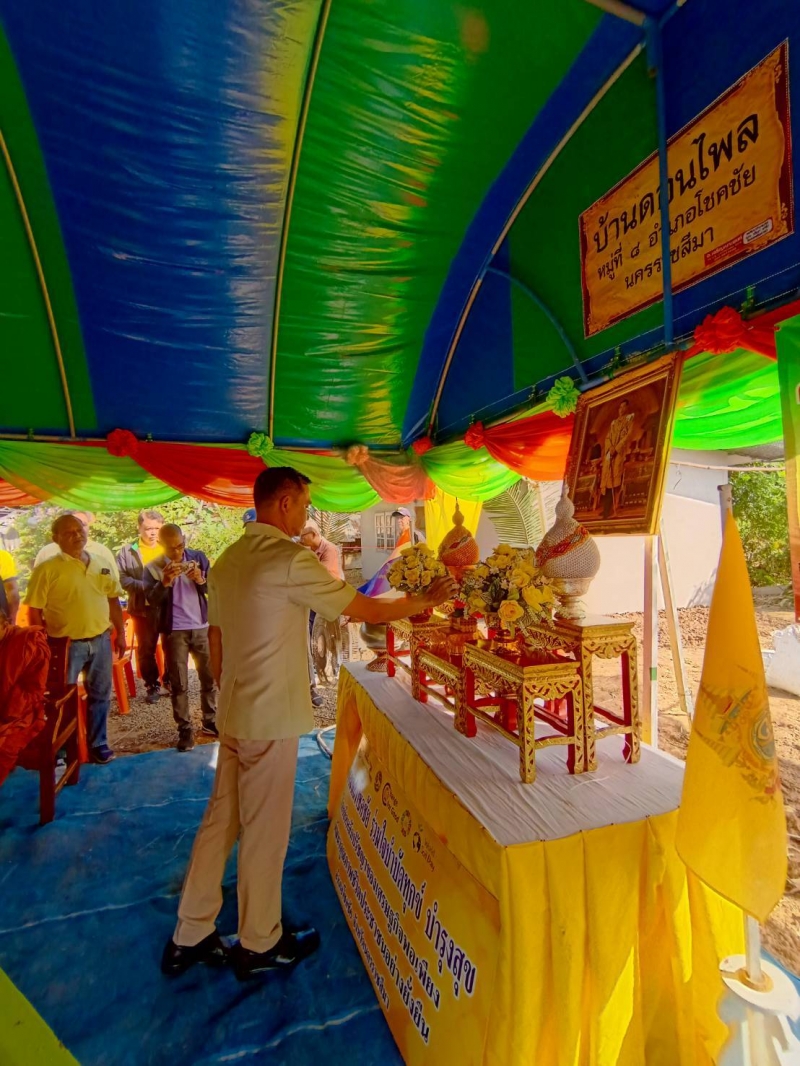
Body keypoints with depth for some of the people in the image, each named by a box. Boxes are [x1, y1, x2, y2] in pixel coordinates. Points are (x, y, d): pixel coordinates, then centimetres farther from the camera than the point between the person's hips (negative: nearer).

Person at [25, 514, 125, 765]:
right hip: (66, 644, -4)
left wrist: (120, 632, 10)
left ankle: (97, 744, 29)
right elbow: (35, 611, -8)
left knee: (100, 694, 14)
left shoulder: (102, 564, 5)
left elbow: (113, 601, 11)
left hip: (101, 640, 4)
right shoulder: (47, 569, -9)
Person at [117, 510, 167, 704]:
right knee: (146, 650, 11)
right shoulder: (128, 551, 2)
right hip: (143, 608, 0)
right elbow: (121, 577, -7)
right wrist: (143, 586, -19)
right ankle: (152, 686, 27)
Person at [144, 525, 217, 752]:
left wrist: (201, 580, -22)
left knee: (210, 677, 10)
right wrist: (165, 582, -29)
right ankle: (185, 730, 16)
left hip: (202, 627, 2)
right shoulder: (153, 568, -3)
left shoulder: (198, 558, 0)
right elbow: (151, 600, -13)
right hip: (174, 631, -2)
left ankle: (210, 722, 25)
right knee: (179, 684, 5)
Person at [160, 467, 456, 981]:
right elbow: (367, 609, -16)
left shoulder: (228, 559, 8)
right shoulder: (290, 559, -19)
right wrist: (426, 600, -2)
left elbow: (217, 644, 13)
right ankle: (260, 945, 31)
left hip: (234, 714, 8)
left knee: (222, 820, 19)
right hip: (271, 718, -8)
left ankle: (191, 937, 36)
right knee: (265, 830, 10)